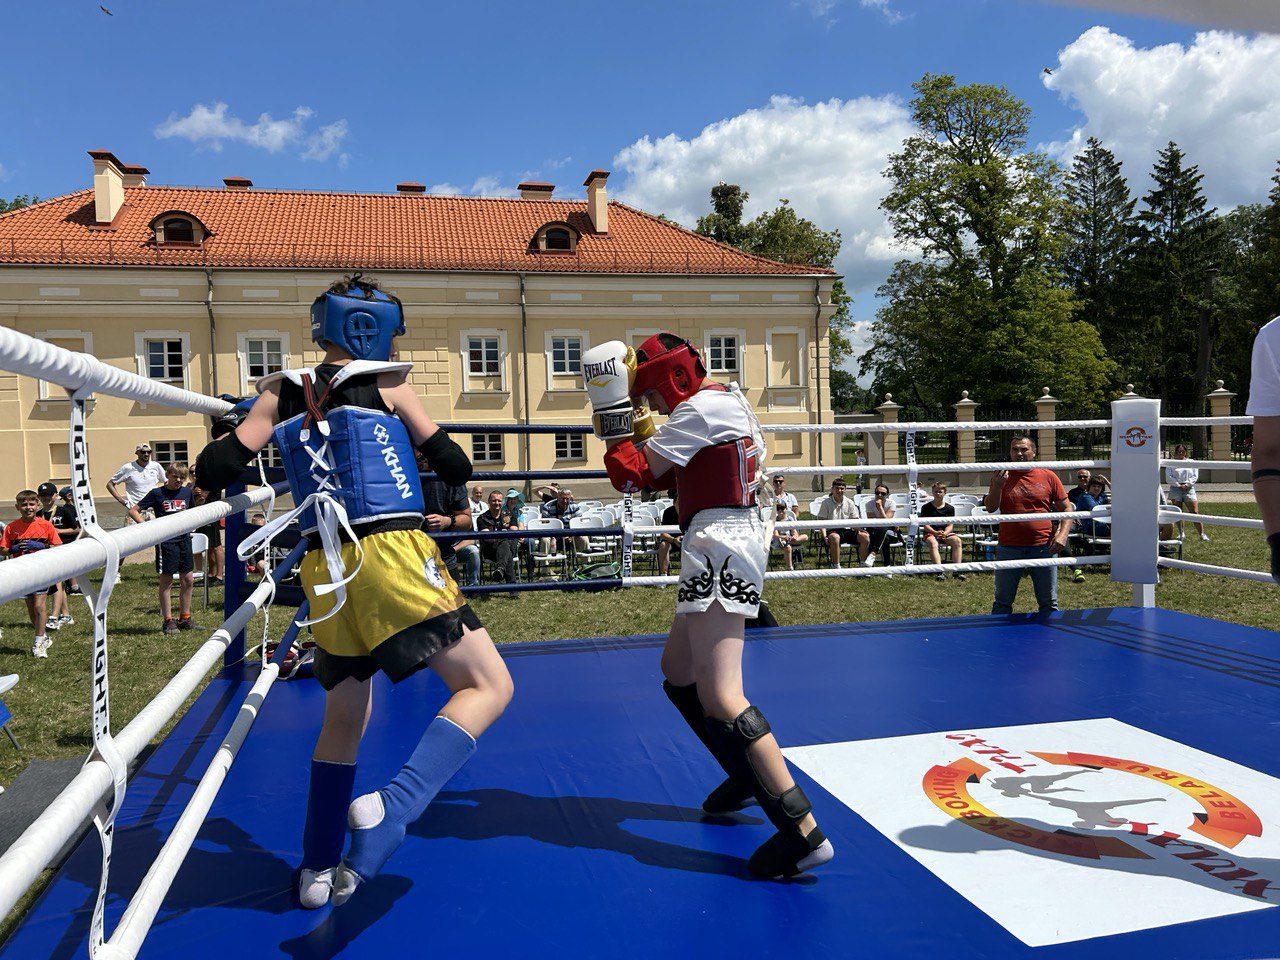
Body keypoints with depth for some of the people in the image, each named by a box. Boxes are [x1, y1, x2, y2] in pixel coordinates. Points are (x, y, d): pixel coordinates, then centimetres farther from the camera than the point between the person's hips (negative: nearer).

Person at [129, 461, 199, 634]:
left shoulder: (187, 492, 8)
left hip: (184, 538, 5)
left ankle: (185, 618, 18)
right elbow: (133, 511, -3)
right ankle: (167, 621, 8)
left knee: (188, 579, 7)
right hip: (166, 541, -5)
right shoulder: (157, 493, -5)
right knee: (166, 581, 1)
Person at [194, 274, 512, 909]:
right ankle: (392, 809, -21)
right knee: (488, 687, -3)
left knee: (344, 716, 22)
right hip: (392, 554, -6)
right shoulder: (386, 383, 3)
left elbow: (214, 472, 7)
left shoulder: (280, 393, 12)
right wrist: (437, 444, 28)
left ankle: (317, 869, 27)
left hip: (326, 572, 6)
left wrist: (241, 424, 27)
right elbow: (455, 468, 6)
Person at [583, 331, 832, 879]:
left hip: (719, 546, -11)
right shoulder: (724, 400, 19)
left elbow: (633, 475, -11)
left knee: (719, 696, -16)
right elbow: (667, 476, 23)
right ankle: (747, 777, 31)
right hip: (733, 542, 11)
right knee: (677, 670, 21)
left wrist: (613, 412, -3)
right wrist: (640, 426, 14)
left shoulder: (701, 408, -11)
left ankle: (803, 831, -20)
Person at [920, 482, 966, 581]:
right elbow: (925, 525, -2)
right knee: (933, 543, -37)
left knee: (957, 541, -29)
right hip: (930, 533, -2)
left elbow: (950, 525, 5)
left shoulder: (950, 508, 12)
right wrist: (935, 532, -20)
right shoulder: (926, 507, 6)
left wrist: (945, 533, -17)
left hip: (946, 533, 2)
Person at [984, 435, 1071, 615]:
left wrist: (1063, 533, -7)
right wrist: (997, 486, -18)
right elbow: (990, 508, -1)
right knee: (1002, 603, 7)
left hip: (1043, 548, 0)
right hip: (1008, 548, 0)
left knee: (1049, 603, 10)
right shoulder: (1001, 476, 5)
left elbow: (1066, 509, 8)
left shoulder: (1048, 477, 4)